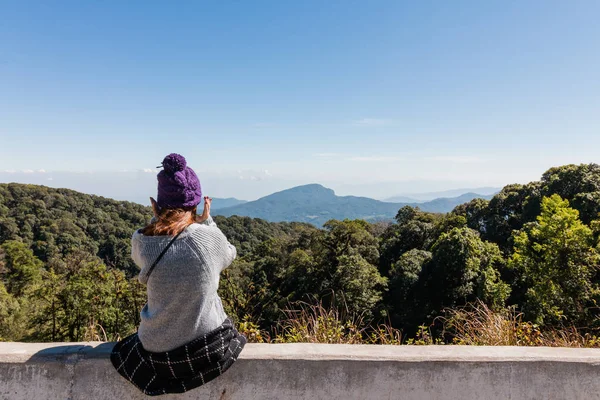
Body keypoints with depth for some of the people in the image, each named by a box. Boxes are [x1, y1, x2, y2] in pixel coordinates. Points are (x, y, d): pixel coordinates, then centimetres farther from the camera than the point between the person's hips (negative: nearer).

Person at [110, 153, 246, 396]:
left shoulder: (141, 241, -13)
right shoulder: (209, 237, -19)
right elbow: (228, 257, 4)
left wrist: (156, 219, 3)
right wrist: (207, 221, 3)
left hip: (157, 349, 2)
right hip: (208, 347, -1)